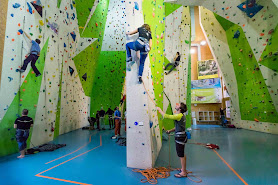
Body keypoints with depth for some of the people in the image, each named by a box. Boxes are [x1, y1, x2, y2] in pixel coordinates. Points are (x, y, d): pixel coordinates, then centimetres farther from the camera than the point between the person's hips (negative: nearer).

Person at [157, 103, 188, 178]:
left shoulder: (179, 116, -23)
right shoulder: (181, 115, 8)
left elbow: (166, 116, -25)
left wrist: (159, 109, -11)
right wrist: (170, 130, 10)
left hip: (180, 137, -10)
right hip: (181, 136, 10)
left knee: (181, 155, 4)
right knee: (182, 154, 22)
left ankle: (184, 173, 18)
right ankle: (183, 169, 38)